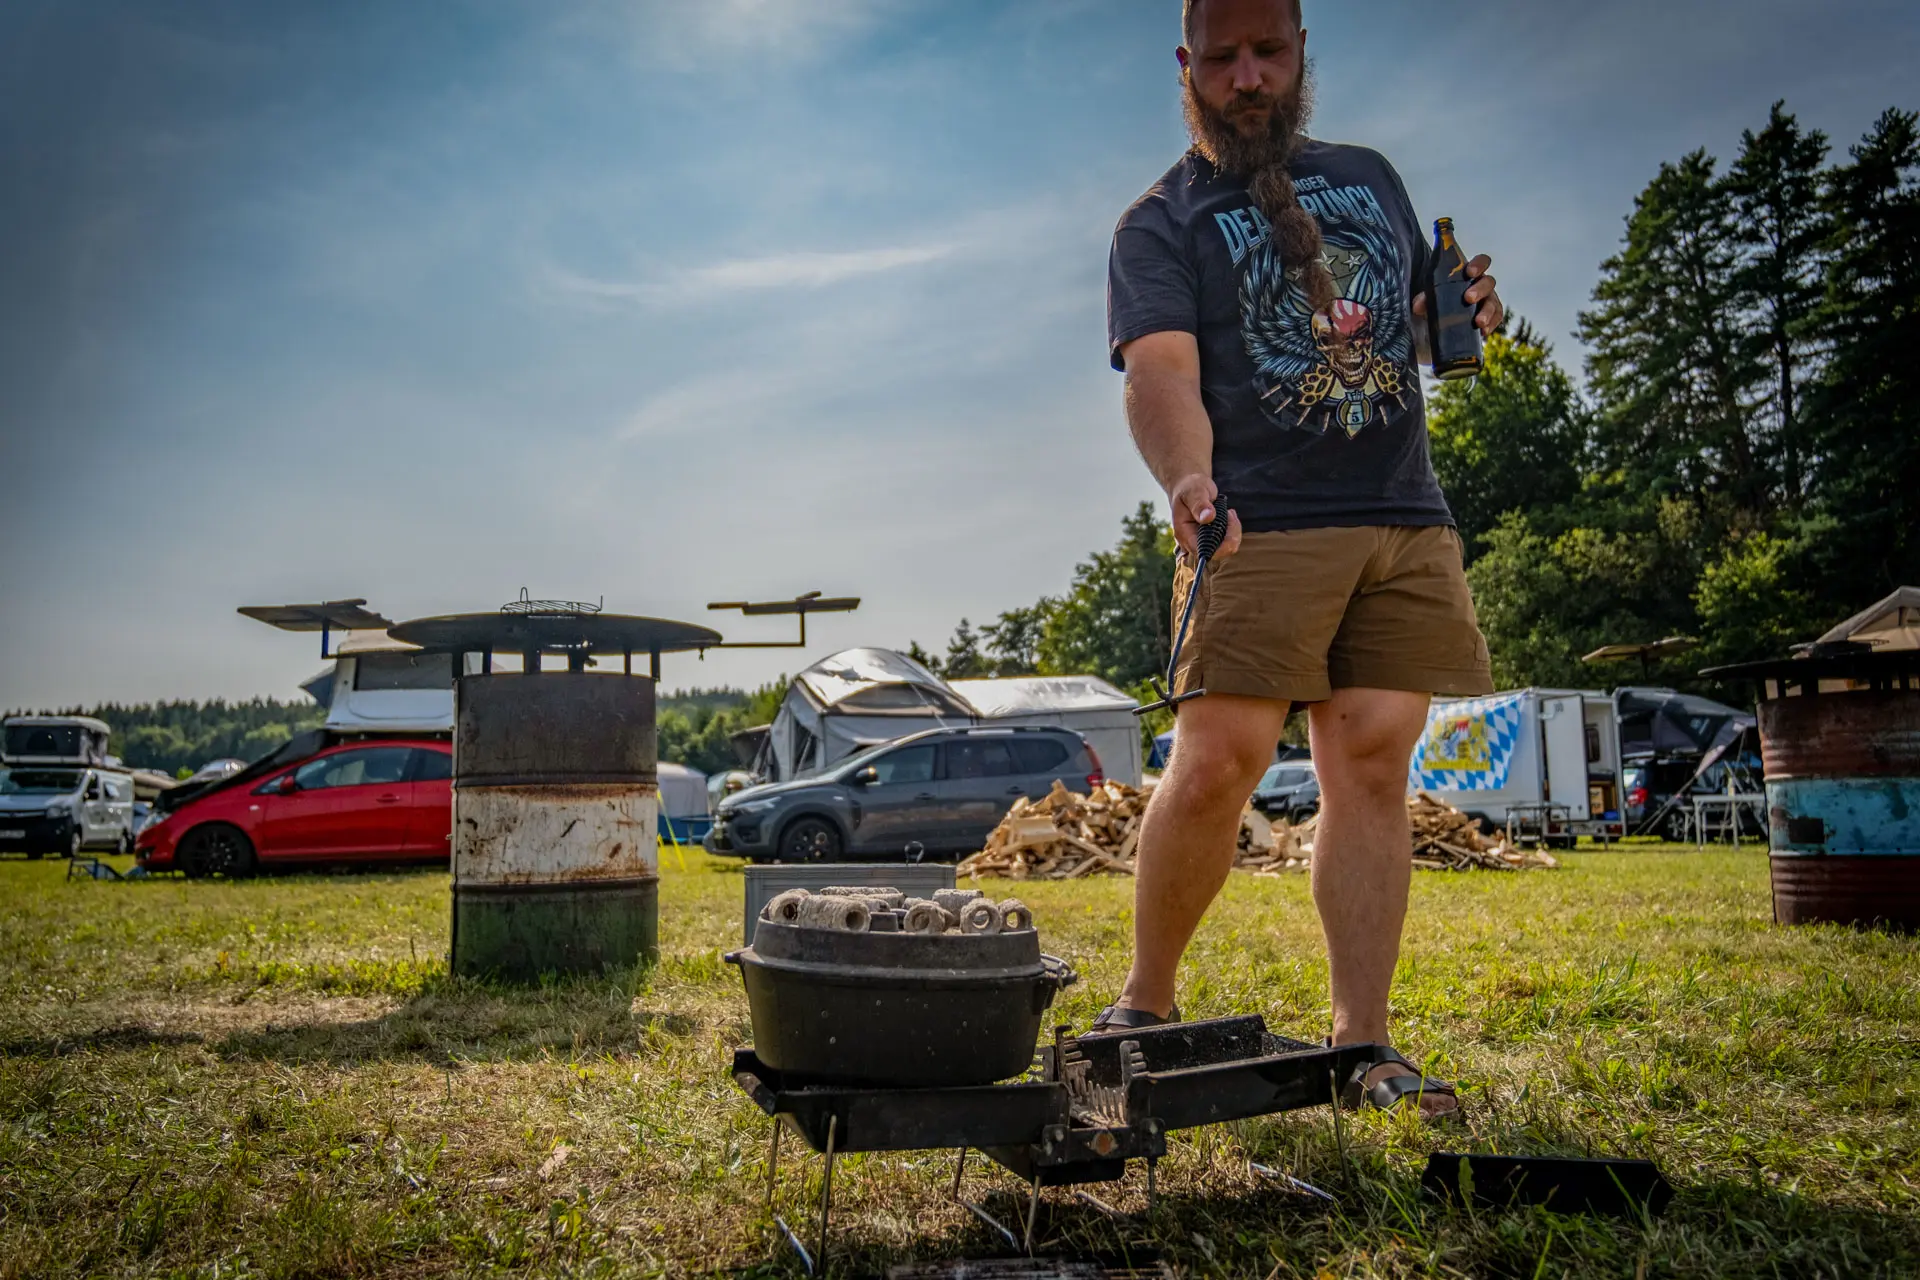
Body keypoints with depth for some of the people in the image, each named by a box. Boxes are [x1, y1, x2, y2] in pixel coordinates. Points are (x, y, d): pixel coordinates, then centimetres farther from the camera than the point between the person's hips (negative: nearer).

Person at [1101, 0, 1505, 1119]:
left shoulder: (1369, 175, 22)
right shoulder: (1162, 222, 5)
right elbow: (1161, 369, -11)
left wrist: (1465, 313, 6)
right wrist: (1189, 477, -32)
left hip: (1407, 522, 4)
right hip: (1260, 528, -4)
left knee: (1373, 767, -1)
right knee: (1216, 765, -15)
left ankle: (1363, 1046, 6)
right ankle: (1146, 1003, 5)